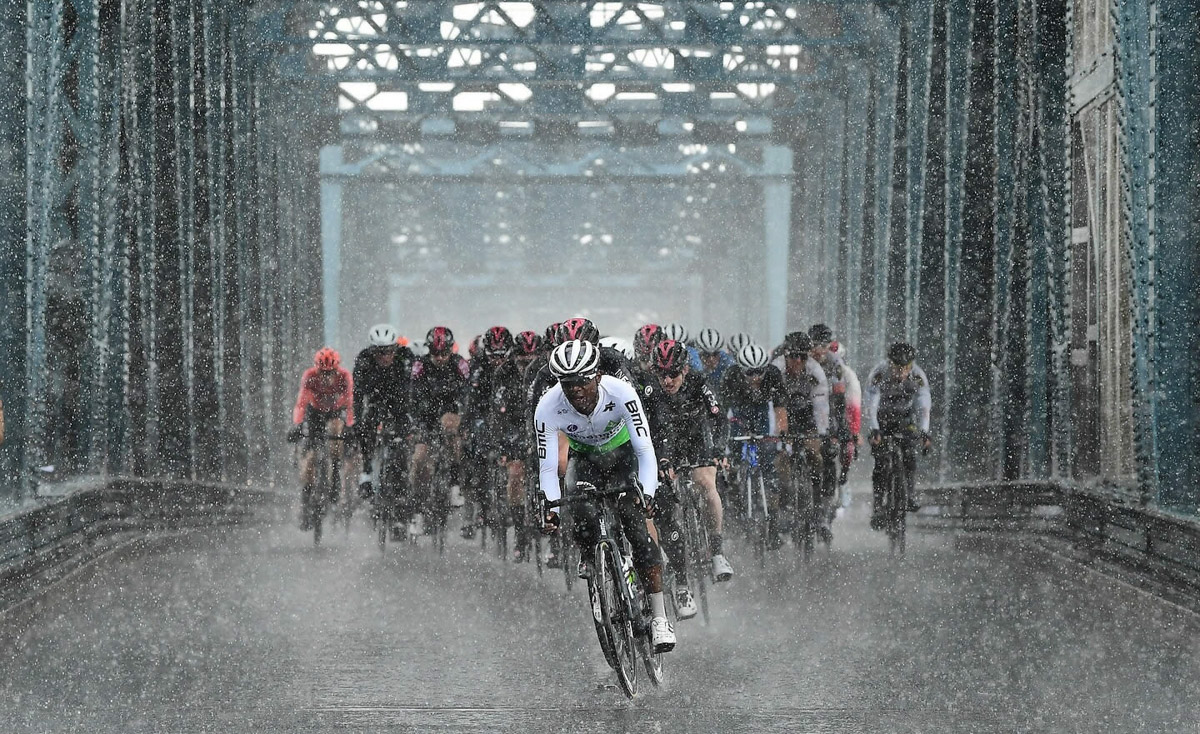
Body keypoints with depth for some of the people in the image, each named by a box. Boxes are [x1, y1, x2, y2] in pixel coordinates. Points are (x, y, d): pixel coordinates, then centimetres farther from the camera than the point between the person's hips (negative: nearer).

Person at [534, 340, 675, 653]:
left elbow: (645, 449, -34)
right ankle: (589, 557, 9)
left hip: (622, 453, -1)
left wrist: (647, 494, -49)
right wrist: (551, 508, -40)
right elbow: (547, 467, -24)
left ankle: (659, 617, -19)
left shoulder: (621, 393, -33)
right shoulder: (548, 408, -29)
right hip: (584, 457, 1)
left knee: (634, 520, -21)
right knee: (582, 515, -28)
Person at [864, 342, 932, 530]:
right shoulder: (878, 375, -29)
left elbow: (923, 408, -27)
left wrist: (924, 433, -41)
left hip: (905, 419, 2)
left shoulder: (918, 377, -23)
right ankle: (876, 507, -8)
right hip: (882, 419, -2)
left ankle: (908, 495, -2)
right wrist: (874, 431, -49)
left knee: (909, 455, -19)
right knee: (880, 463, -13)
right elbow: (871, 406, -34)